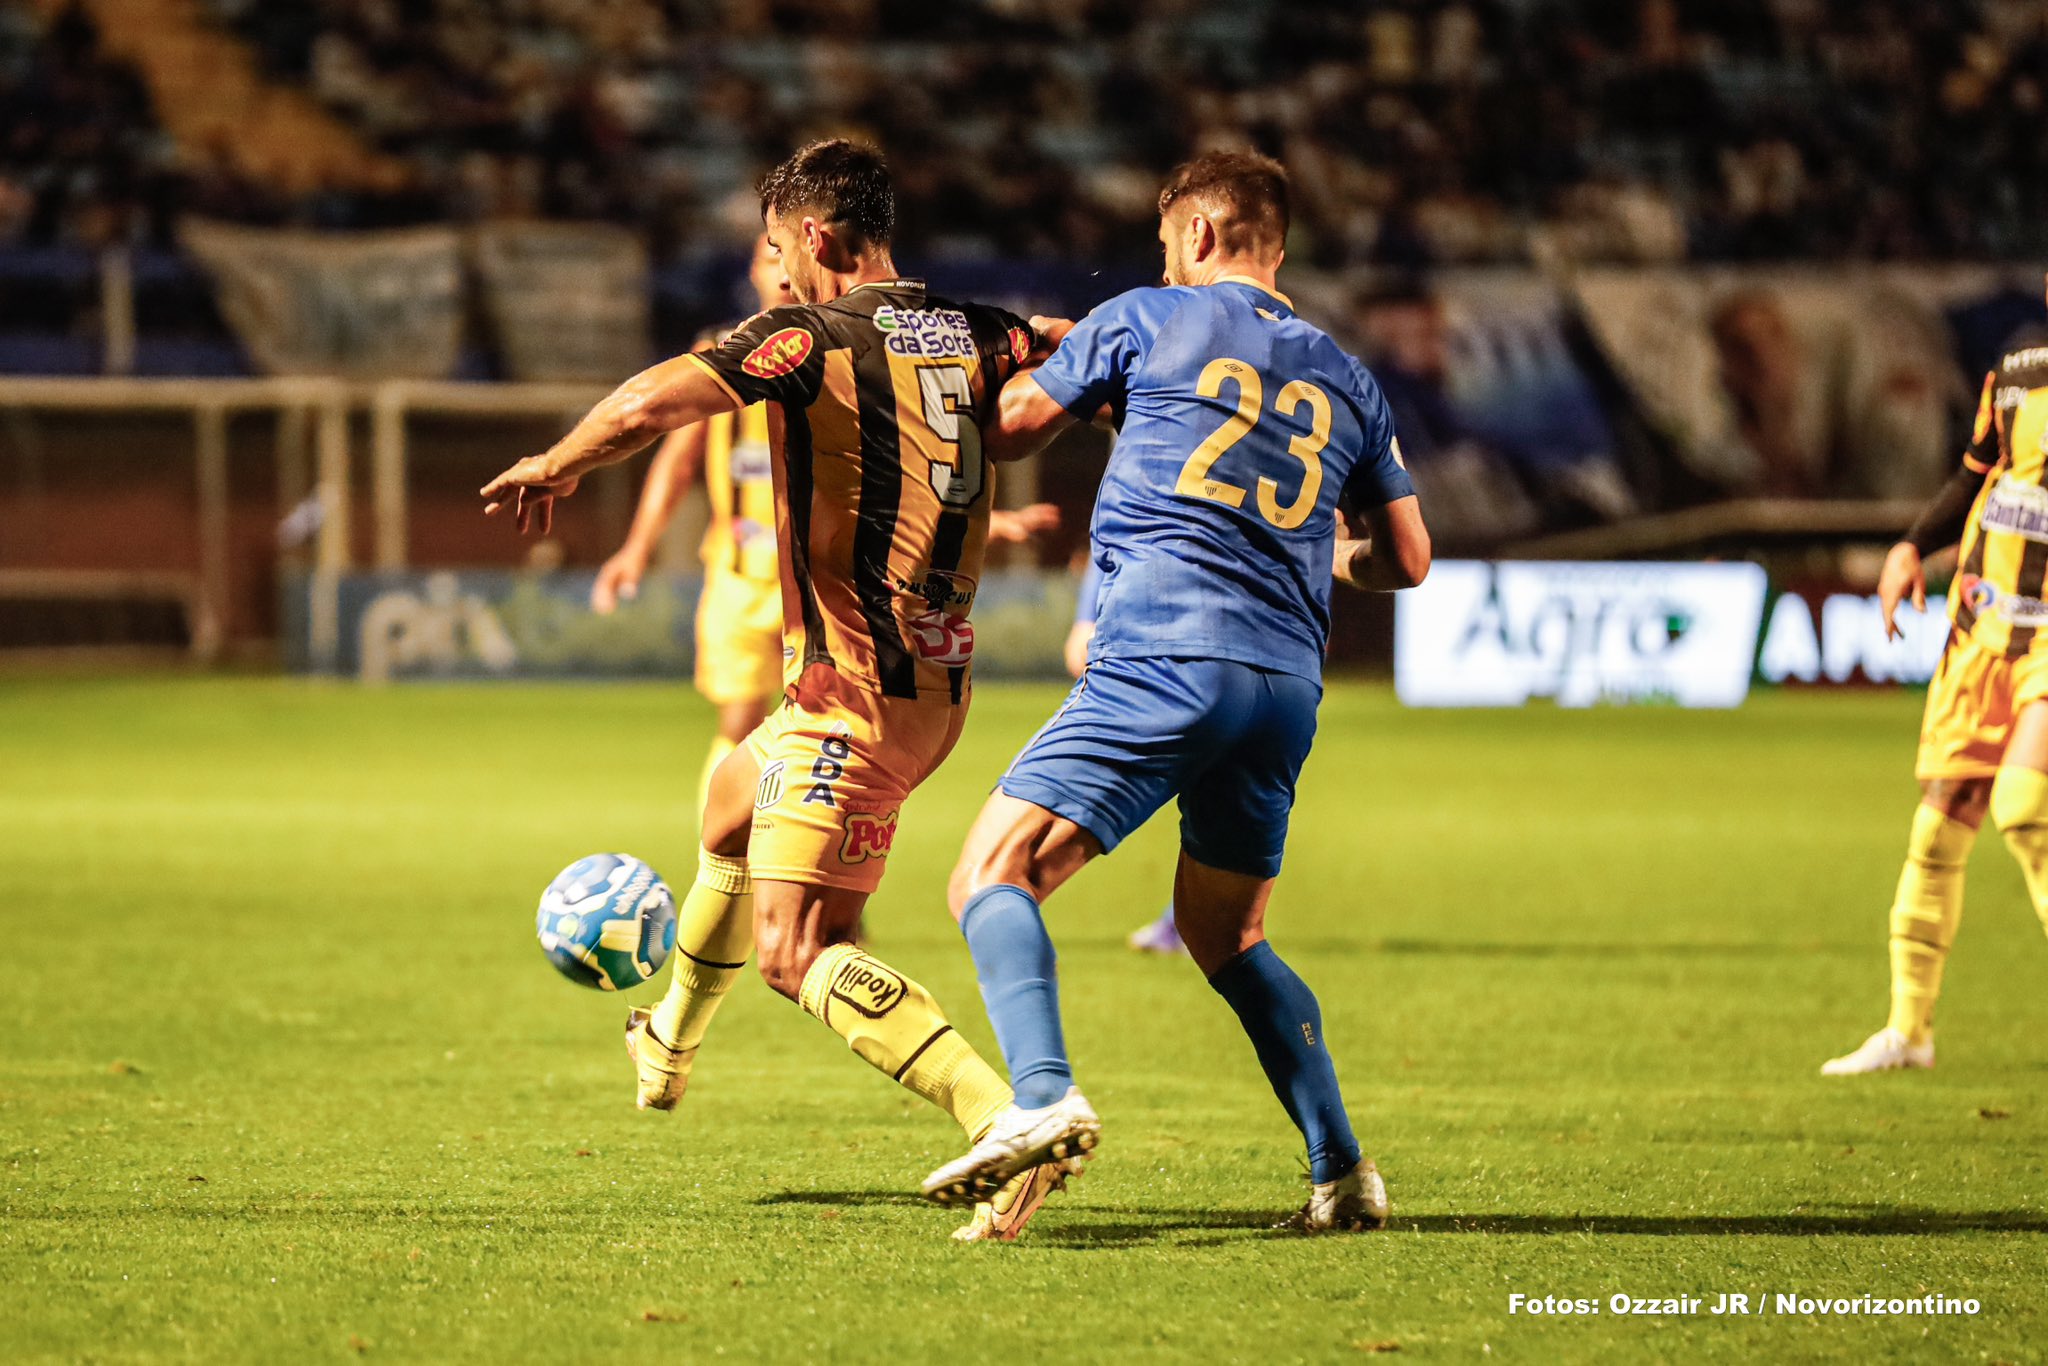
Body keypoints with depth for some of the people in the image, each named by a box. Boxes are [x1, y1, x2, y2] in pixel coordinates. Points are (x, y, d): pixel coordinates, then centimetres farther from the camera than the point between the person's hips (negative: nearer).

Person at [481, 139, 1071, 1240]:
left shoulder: (814, 335, -12)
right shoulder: (978, 335, 7)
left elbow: (642, 407, -19)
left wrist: (554, 466, -3)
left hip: (854, 687, -9)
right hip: (935, 682, 9)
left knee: (796, 952, -14)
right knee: (732, 796, 33)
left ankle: (1008, 1120, -31)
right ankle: (669, 1049, 53)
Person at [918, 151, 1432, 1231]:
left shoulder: (1144, 322, 8)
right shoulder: (1344, 380, 20)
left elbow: (1004, 432, 18)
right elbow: (1406, 559, 23)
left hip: (1162, 653, -6)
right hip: (1289, 685, 6)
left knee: (993, 875, -7)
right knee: (1227, 938, 22)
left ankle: (1043, 1095, -31)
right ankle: (1341, 1171, 11)